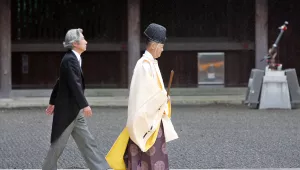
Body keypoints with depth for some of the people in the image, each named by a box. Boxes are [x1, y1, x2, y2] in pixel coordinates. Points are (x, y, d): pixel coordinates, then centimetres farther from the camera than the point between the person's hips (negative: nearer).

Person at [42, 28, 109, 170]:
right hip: (67, 109, -9)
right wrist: (85, 105, -26)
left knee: (87, 142, 6)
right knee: (58, 144, 1)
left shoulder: (73, 59, 12)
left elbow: (60, 82, 19)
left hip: (74, 111, 9)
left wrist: (53, 102, 25)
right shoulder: (70, 59, -17)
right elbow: (74, 84, -25)